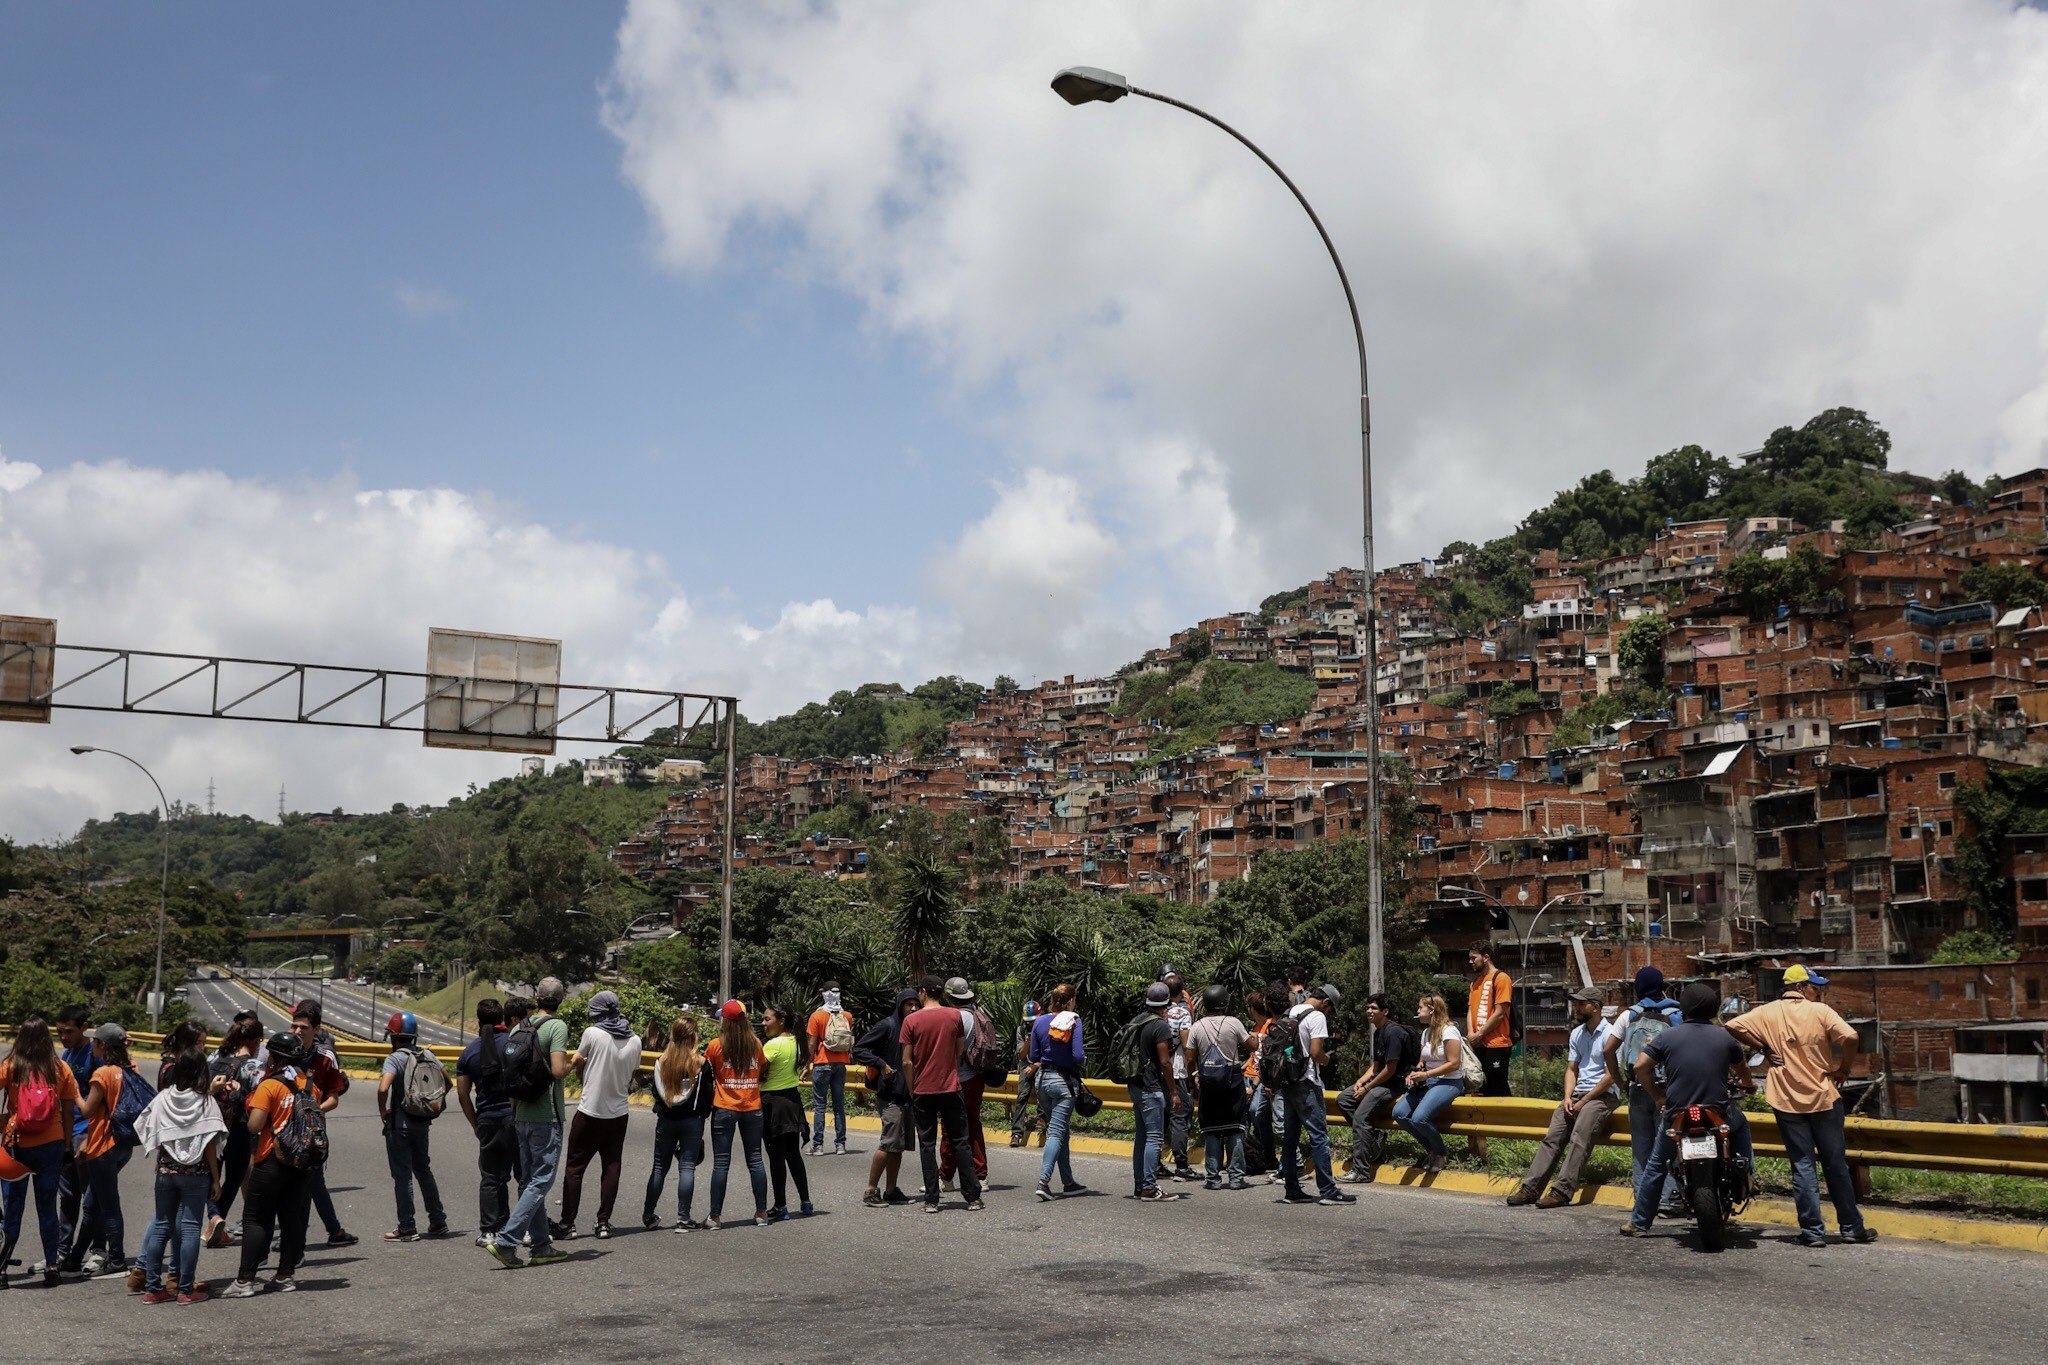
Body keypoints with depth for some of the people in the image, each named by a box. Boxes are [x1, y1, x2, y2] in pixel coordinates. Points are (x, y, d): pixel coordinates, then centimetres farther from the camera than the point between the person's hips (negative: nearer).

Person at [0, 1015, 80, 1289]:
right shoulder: (61, 1069, -2)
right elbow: (69, 1112, 2)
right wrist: (67, 1145, 9)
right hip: (52, 1145, 2)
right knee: (48, 1209, 10)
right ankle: (52, 1266, 12)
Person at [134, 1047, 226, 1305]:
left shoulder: (163, 1098, 1)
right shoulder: (206, 1102, -9)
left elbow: (147, 1132, 7)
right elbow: (210, 1145, -9)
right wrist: (216, 1179, -4)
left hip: (165, 1171, 4)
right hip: (196, 1174, -3)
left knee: (162, 1226, 11)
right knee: (190, 1228, 0)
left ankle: (153, 1288, 15)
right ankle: (186, 1290, 1)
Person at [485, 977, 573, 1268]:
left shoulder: (519, 1028, 9)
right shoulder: (557, 1026, -12)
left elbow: (510, 1076, 13)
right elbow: (557, 1070, -23)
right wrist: (572, 1063, -1)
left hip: (522, 1116, 7)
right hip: (547, 1117, -7)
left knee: (531, 1180, 12)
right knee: (541, 1181, -4)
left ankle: (540, 1246, 17)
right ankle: (506, 1240, -13)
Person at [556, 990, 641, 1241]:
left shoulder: (592, 1034, -12)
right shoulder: (634, 1040, 2)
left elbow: (576, 1065, 1)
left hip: (590, 1112, -4)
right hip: (618, 1114, 4)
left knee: (575, 1167, 4)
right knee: (611, 1167, 9)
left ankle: (568, 1223, 5)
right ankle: (604, 1223, 7)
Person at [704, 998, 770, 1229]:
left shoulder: (716, 1045, -9)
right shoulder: (756, 1044, 0)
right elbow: (761, 1073, 9)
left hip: (724, 1108, -3)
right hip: (752, 1108, 3)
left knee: (721, 1162, 2)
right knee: (755, 1160, 10)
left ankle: (715, 1217, 2)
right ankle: (762, 1213, 13)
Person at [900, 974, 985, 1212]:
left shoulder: (911, 1020, -7)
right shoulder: (955, 1015, -1)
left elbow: (907, 1062, -7)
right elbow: (960, 1050, 9)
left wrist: (912, 1090, 3)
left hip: (922, 1091, -1)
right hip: (951, 1088, 1)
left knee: (927, 1145, 6)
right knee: (960, 1142, 9)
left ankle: (931, 1200, 4)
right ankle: (973, 1197, 9)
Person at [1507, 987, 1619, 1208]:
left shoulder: (1609, 1035, -8)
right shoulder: (1576, 1034, 17)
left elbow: (1611, 1076, -12)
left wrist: (1584, 1101, -12)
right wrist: (1568, 1097, 0)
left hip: (1602, 1095, -7)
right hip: (1578, 1093, 7)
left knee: (1579, 1138, -25)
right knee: (1552, 1137, -11)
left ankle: (1562, 1191, -30)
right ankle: (1531, 1187, -17)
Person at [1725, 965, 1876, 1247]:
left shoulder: (1768, 1013, 1)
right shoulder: (1820, 1011, -6)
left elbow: (1733, 1026, -9)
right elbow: (1849, 1036, -20)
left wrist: (1764, 1048, -2)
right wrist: (1844, 1068, -5)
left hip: (1787, 1101, 1)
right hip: (1824, 1097, -1)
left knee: (1803, 1166, 5)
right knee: (1835, 1165, 11)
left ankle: (1813, 1231, 2)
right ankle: (1852, 1227, 19)